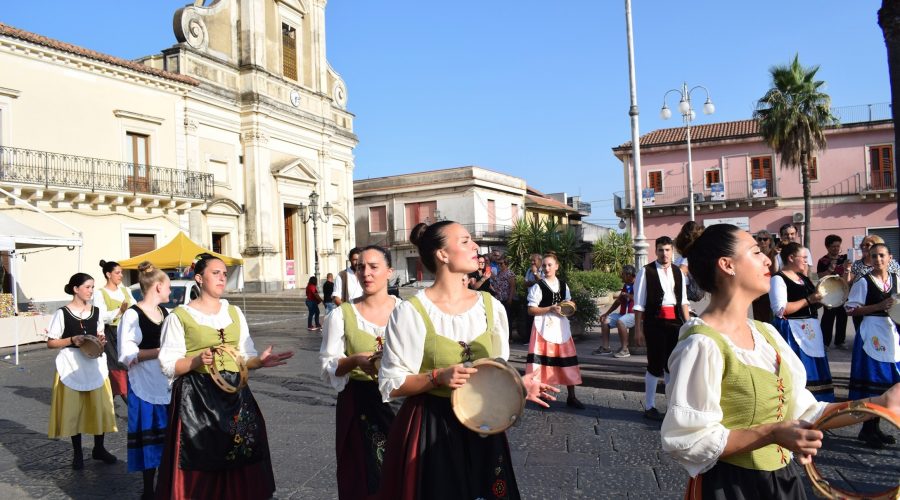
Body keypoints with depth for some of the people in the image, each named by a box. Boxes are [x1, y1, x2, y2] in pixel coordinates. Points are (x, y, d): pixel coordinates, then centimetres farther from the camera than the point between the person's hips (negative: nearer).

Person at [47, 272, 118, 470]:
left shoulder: (96, 311, 6)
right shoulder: (62, 313, -7)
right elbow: (50, 343, -4)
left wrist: (101, 339, -4)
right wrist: (71, 340, -19)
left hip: (95, 364, 4)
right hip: (71, 366, -3)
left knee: (100, 407, 4)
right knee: (73, 409, 3)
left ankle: (99, 448, 20)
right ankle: (77, 453, 17)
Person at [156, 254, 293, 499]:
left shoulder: (234, 312, 11)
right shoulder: (179, 316, -3)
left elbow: (245, 356, 11)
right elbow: (169, 366, -6)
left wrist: (260, 361, -9)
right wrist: (196, 361, -23)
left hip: (235, 393, 4)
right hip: (197, 398, -4)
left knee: (240, 467, 5)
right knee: (201, 467, -1)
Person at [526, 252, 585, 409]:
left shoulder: (563, 285, 10)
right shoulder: (538, 286, -6)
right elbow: (531, 310, -9)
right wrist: (550, 309, -18)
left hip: (561, 327, 5)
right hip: (544, 327, -4)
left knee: (567, 361, 5)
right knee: (544, 361, -3)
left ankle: (571, 397, 15)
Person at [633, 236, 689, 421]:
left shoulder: (678, 272, 11)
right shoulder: (646, 272, -4)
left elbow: (683, 301, 15)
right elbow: (639, 303, -5)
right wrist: (638, 329, -7)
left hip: (675, 322, 5)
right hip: (655, 322, -5)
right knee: (655, 365, 0)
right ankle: (649, 407, 14)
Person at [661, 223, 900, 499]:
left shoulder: (766, 332, 4)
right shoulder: (702, 344, -22)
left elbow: (800, 412, 7)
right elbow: (688, 442, -23)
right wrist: (771, 434, -28)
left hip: (782, 478, 8)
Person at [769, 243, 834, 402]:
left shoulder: (803, 278, 14)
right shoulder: (778, 279, -12)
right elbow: (780, 310, -21)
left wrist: (819, 300, 5)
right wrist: (808, 300, -17)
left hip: (809, 330, 9)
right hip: (792, 332, -9)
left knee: (813, 370, 13)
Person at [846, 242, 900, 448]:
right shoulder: (863, 282, -6)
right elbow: (851, 309, -9)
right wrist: (879, 306, -16)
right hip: (871, 332, -5)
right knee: (871, 380, -3)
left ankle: (875, 427, 21)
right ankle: (867, 430, 10)